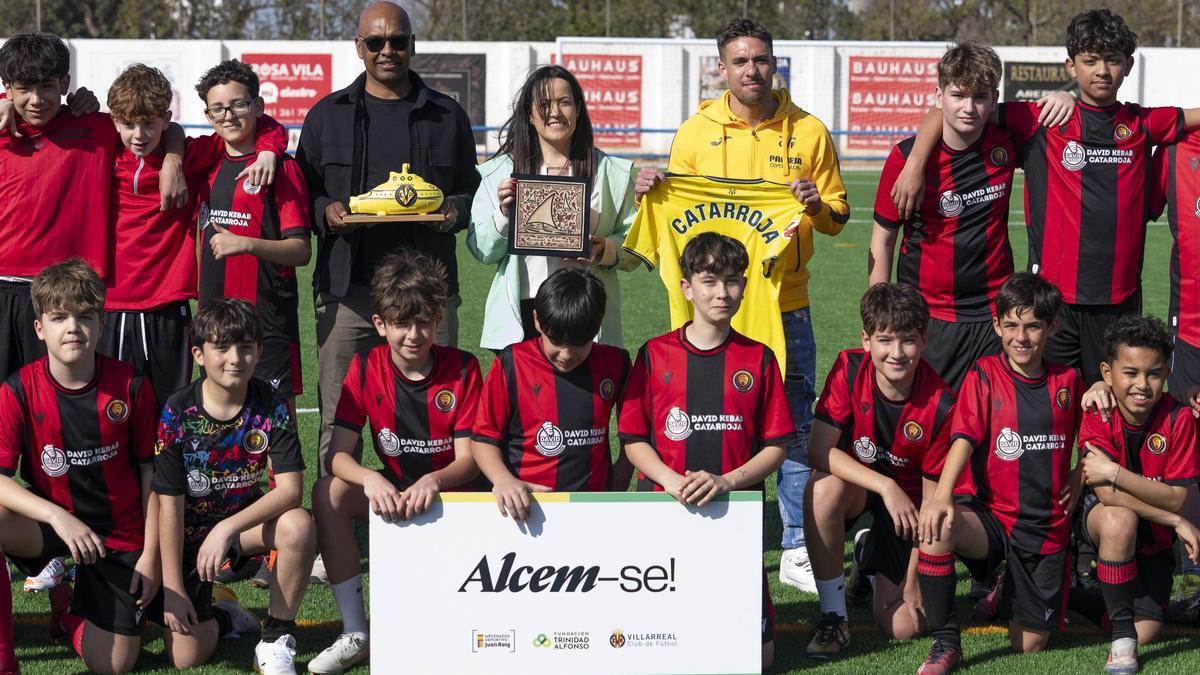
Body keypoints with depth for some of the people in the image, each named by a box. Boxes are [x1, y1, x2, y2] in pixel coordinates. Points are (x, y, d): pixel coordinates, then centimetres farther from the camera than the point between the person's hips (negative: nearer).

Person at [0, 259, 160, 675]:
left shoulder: (130, 387, -9)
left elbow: (150, 469, 0)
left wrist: (150, 554, -3)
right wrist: (58, 517, -32)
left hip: (120, 538, 1)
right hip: (51, 527, -1)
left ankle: (67, 608, 28)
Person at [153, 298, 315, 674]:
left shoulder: (272, 407, -12)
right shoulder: (177, 413, -15)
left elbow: (290, 489, -20)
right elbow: (170, 505, -13)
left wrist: (228, 528, -33)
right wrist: (173, 589, -15)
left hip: (246, 522, 1)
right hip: (190, 534, -1)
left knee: (298, 525, -34)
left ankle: (276, 640, -14)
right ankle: (222, 618, 23)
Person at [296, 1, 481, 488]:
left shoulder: (446, 116, 14)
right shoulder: (328, 115, 13)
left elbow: (472, 191, 17)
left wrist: (453, 213, -5)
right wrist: (326, 212, -7)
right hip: (347, 288, 0)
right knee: (338, 420, 0)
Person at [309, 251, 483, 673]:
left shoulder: (462, 369, -11)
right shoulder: (366, 369, -6)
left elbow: (468, 460, -14)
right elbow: (338, 454, -13)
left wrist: (432, 482, -37)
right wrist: (370, 479, -36)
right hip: (393, 492, 3)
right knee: (328, 493, -25)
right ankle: (355, 634, -20)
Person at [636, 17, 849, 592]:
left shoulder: (809, 132, 4)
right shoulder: (696, 133, 5)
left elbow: (838, 218, 8)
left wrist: (816, 205, -14)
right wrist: (649, 191, -9)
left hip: (785, 303, 0)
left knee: (795, 430, 2)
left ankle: (798, 550, 10)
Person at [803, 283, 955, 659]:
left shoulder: (940, 406, -23)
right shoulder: (849, 369, -21)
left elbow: (932, 499, -17)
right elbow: (819, 450, -25)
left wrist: (913, 581, -15)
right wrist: (885, 486, -36)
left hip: (907, 496, 0)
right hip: (854, 482, 0)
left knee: (903, 626, -10)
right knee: (824, 488, -38)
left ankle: (870, 556, 27)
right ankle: (833, 615, -19)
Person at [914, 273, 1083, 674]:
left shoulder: (1068, 382, 4)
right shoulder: (984, 375, -4)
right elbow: (964, 439, -17)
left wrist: (1076, 485, 2)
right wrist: (942, 495, -33)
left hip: (1046, 528, 2)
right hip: (990, 515, -2)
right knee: (936, 526, -37)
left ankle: (1012, 592, 38)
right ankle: (945, 642, -20)